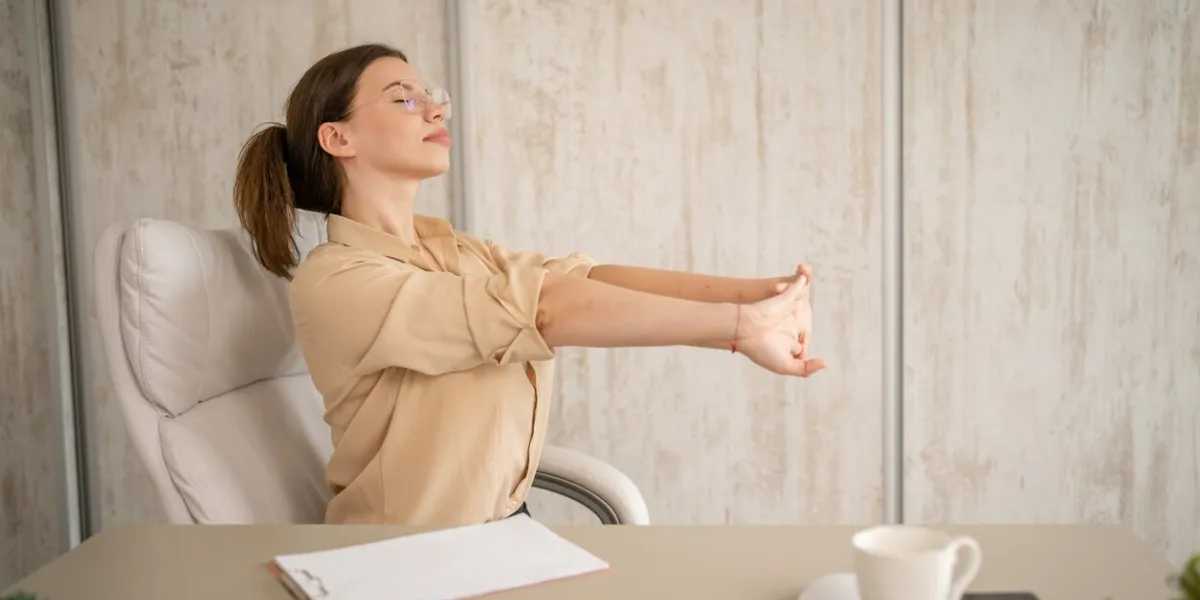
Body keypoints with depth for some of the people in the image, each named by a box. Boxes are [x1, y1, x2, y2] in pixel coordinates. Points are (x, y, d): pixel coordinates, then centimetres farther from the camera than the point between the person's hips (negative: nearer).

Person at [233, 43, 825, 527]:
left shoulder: (454, 250, 7)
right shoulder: (333, 280, -16)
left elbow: (579, 277, -8)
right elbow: (542, 307, -24)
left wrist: (750, 291, -22)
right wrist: (739, 326, -26)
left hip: (507, 528, 6)